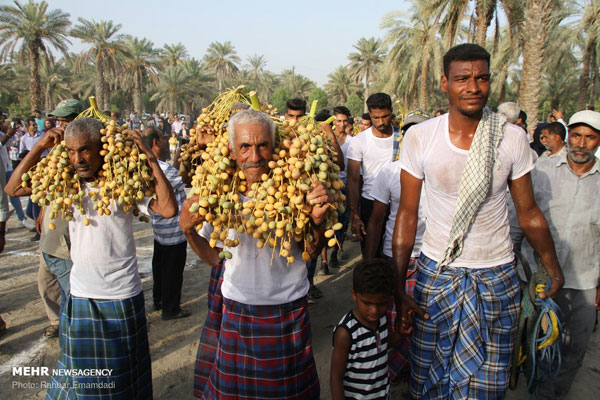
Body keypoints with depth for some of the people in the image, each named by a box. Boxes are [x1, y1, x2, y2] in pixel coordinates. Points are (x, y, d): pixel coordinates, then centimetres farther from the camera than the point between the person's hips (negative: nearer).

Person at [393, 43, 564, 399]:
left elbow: (528, 213, 5)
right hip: (436, 272, 0)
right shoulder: (419, 137, -9)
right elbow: (408, 214, -4)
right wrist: (398, 286, -6)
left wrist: (554, 269, 6)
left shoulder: (512, 139, -7)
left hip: (496, 276, 1)